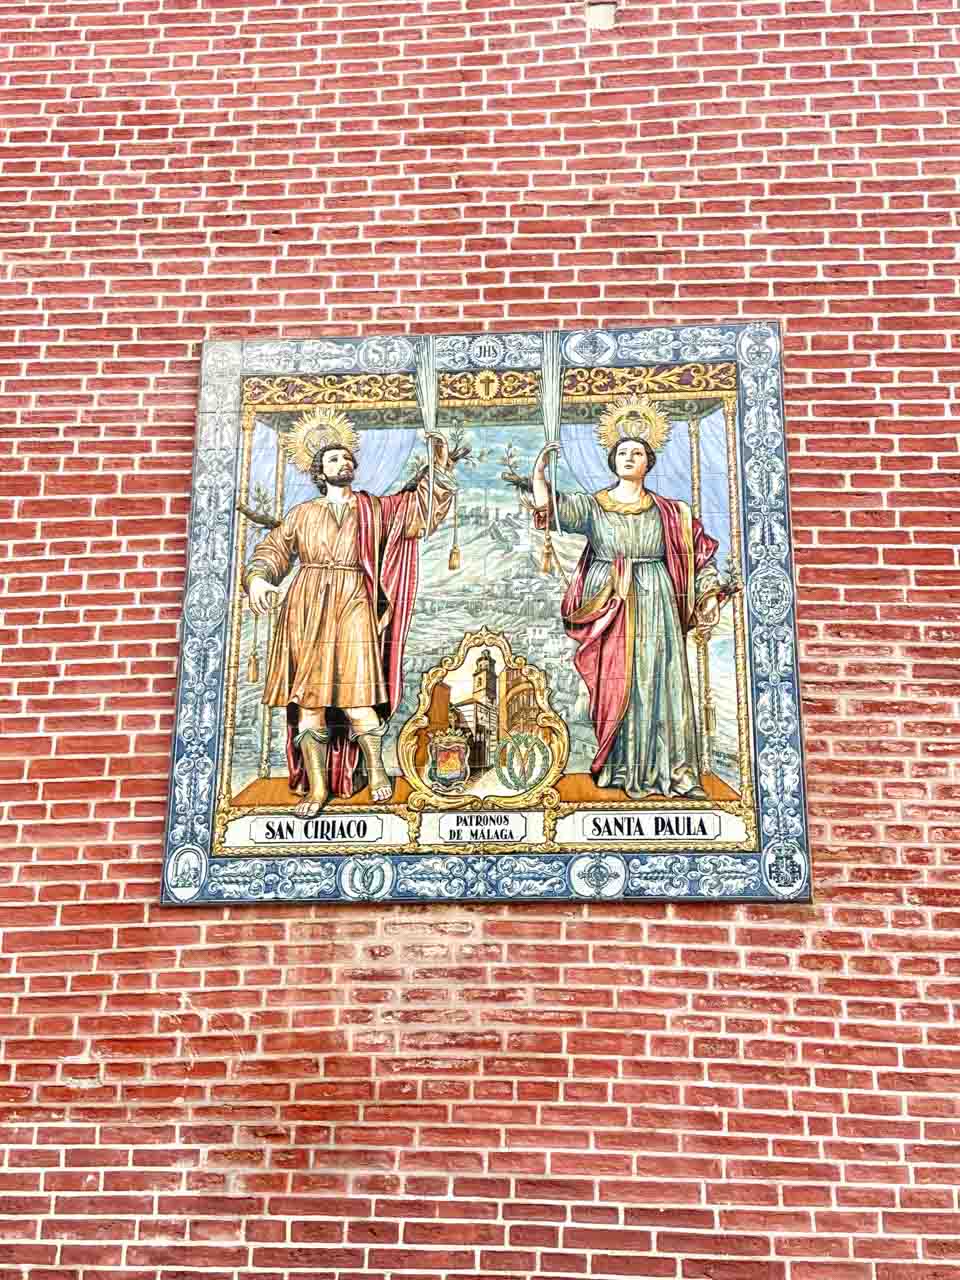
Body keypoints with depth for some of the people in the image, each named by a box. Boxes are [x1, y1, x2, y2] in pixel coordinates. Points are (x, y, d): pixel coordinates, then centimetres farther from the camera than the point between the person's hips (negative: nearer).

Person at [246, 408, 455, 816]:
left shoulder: (375, 509, 14)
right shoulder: (302, 514, 14)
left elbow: (423, 507, 11)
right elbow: (272, 551, 8)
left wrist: (438, 467, -1)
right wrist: (258, 579, -12)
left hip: (353, 608, -1)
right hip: (306, 611, 1)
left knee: (356, 696, -13)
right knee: (308, 699, -2)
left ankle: (375, 767, 10)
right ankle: (317, 787, 5)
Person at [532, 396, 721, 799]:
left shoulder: (669, 512, 8)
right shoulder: (592, 506, 7)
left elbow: (702, 551, 13)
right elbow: (549, 507, -6)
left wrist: (709, 597, 6)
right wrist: (540, 472, -18)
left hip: (656, 608, 0)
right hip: (609, 609, 0)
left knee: (662, 684, -3)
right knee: (617, 687, -1)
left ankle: (676, 773, 0)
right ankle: (629, 772, 6)